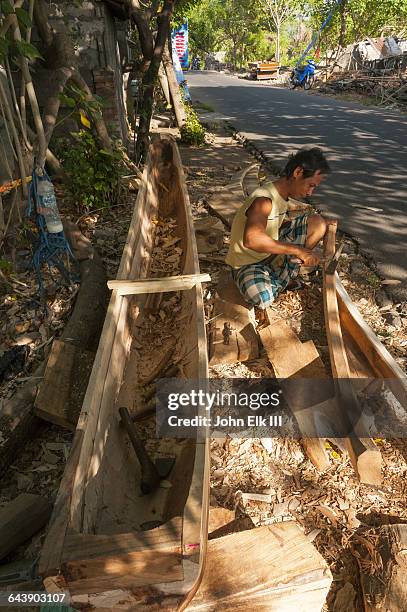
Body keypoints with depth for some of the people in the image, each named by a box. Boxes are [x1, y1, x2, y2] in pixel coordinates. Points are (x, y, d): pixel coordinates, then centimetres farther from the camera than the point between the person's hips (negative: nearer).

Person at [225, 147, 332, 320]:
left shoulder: (283, 194, 0)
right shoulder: (264, 200, -29)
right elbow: (252, 240, -44)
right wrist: (297, 249, -40)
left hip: (272, 253, 9)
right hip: (246, 262, -8)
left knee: (318, 223, -2)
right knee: (263, 300, -40)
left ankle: (284, 278, 3)